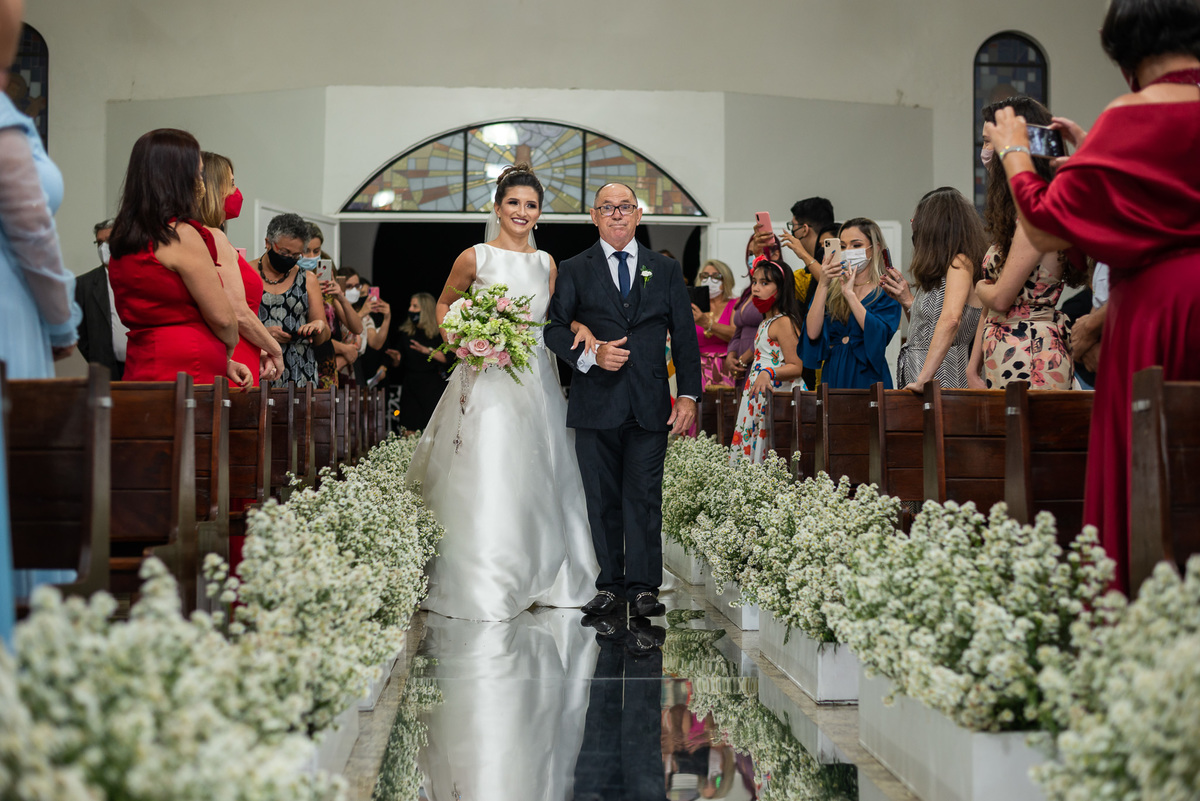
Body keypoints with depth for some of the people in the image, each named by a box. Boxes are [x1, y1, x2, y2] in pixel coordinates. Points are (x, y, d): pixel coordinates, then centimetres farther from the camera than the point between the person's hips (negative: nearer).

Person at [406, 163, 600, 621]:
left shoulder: (546, 264, 10)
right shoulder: (475, 258, -1)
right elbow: (445, 304, 11)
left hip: (536, 379, 4)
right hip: (487, 381, -4)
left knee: (536, 476, 6)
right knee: (486, 479, -7)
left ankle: (536, 578, 16)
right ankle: (482, 586, 0)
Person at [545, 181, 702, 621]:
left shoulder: (666, 270, 12)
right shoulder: (573, 271, 9)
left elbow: (684, 336, 10)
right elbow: (554, 328, 3)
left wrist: (688, 394, 1)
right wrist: (590, 354, -15)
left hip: (650, 405, 0)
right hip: (596, 403, 0)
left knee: (644, 498, -3)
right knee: (602, 500, 5)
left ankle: (643, 587, 3)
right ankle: (609, 585, 13)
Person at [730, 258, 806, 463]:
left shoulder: (784, 322, -12)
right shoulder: (766, 321, 18)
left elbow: (795, 367, -17)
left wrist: (768, 373, -31)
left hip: (776, 397, -10)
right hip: (759, 398, 10)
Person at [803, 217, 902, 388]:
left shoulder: (886, 291, 3)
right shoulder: (831, 290, 12)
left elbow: (879, 334, -15)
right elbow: (812, 333, -4)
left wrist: (850, 294, -15)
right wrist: (823, 284, -8)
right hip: (833, 376, 3)